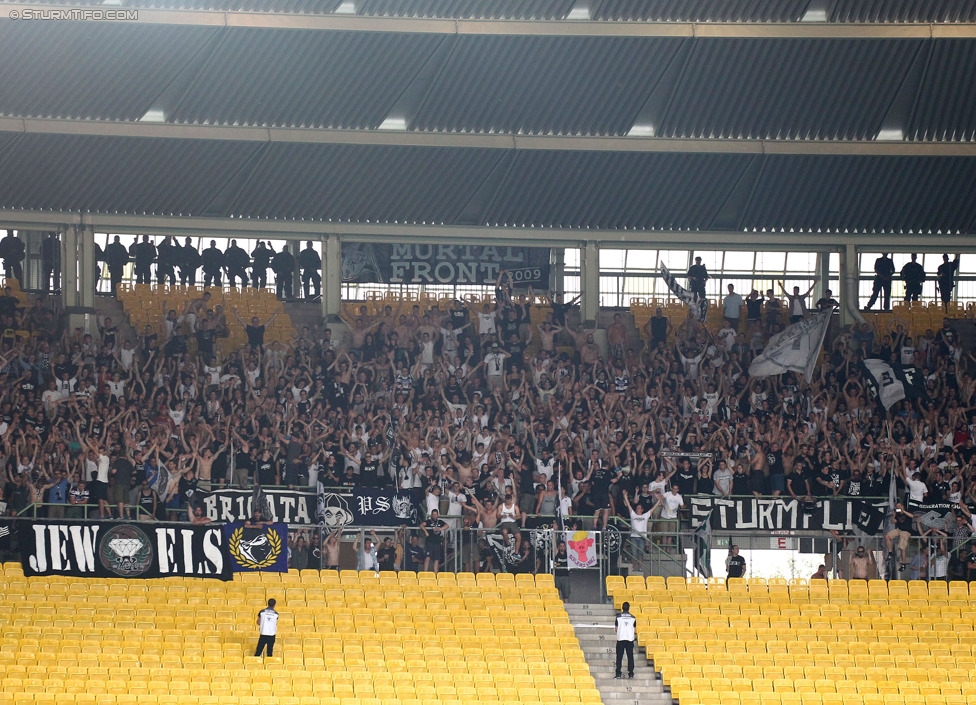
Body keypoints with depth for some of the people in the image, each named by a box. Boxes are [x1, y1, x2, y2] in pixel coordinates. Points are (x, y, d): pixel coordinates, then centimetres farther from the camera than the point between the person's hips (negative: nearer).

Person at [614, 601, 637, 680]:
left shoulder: (618, 617, -2)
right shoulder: (632, 618, 2)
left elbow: (616, 628, 5)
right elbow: (635, 629, 6)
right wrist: (635, 636, 25)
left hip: (620, 638, -1)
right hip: (630, 639, 1)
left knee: (619, 657, 2)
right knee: (630, 657, 6)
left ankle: (618, 673, -3)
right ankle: (631, 673, 3)